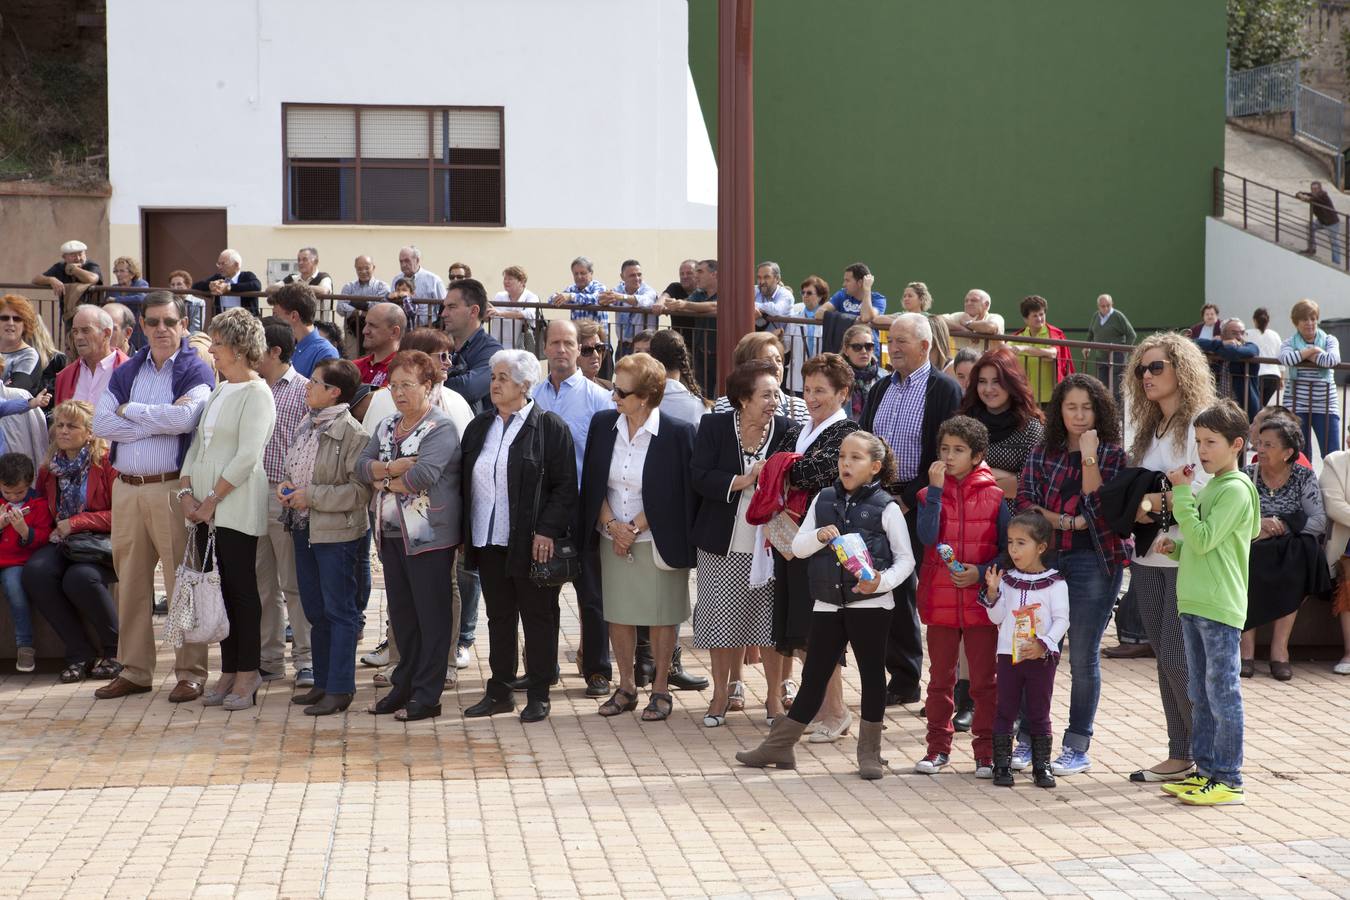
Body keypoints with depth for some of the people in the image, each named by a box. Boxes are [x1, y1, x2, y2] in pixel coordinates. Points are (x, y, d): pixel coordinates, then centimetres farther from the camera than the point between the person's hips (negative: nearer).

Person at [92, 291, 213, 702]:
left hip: (172, 487, -5)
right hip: (126, 488, 5)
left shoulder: (196, 372, -1)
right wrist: (159, 423, -10)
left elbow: (186, 417, -20)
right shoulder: (126, 372, 13)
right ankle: (134, 671, 18)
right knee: (130, 582, 9)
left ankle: (190, 673, 5)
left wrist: (130, 410, -8)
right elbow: (100, 424, -1)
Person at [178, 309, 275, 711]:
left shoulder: (255, 394, -9)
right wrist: (187, 492, 2)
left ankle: (247, 674, 4)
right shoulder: (218, 391, 17)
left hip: (237, 509, -8)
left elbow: (247, 458, -16)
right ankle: (229, 672, 15)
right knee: (218, 588, 8)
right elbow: (197, 444, 16)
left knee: (240, 588, -3)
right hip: (206, 508, 8)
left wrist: (212, 500, -15)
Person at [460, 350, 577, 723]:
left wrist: (547, 531, -15)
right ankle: (499, 691, 20)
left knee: (538, 617, 2)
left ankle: (538, 695, 10)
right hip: (488, 540, 6)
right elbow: (465, 482, 17)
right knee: (499, 616, 12)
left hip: (531, 542, -6)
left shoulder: (550, 427, -5)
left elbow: (565, 486, -8)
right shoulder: (479, 426, 13)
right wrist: (466, 533, 10)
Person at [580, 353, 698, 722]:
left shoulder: (676, 434, -13)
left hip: (655, 540, -4)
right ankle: (626, 688, 22)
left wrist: (634, 528, -11)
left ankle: (660, 689, 16)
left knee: (661, 615, 4)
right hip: (612, 538, 4)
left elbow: (673, 494, -11)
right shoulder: (603, 424, 0)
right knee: (617, 614, 9)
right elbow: (593, 482, 5)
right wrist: (612, 525, -7)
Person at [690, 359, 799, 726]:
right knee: (721, 620, 8)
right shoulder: (714, 427, -3)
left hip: (771, 542, 0)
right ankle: (721, 693, 23)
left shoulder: (788, 431, -2)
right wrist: (742, 481, -19)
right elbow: (700, 478, -9)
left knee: (771, 621, 3)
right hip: (723, 544, 0)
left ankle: (774, 696, 18)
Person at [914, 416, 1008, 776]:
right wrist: (936, 490, -17)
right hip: (940, 601, 2)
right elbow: (927, 537, -15)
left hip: (980, 601, -2)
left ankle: (986, 752, 11)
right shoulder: (930, 494, 3)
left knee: (984, 680, 3)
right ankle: (938, 748, 21)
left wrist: (981, 572, -14)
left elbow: (1007, 551, 2)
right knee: (941, 678, 11)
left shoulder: (994, 497, -2)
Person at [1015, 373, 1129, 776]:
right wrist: (1068, 522, -11)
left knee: (1083, 658, 1)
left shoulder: (1113, 455, 3)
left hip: (1093, 561, -3)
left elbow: (1100, 509, -9)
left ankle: (1078, 747, 10)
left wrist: (1089, 456, -14)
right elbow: (1023, 503, 2)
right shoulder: (1042, 454, 12)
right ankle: (1028, 740, 12)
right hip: (1043, 558, 3)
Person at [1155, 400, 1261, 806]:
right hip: (1194, 604, 9)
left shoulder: (1235, 490, -12)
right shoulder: (1208, 487, 16)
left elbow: (1203, 540, -20)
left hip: (1220, 608, -9)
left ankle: (1229, 780, 1)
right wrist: (1175, 547, 4)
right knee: (1201, 696, 14)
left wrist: (1181, 493, -17)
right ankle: (1206, 771, 22)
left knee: (1222, 695, -4)